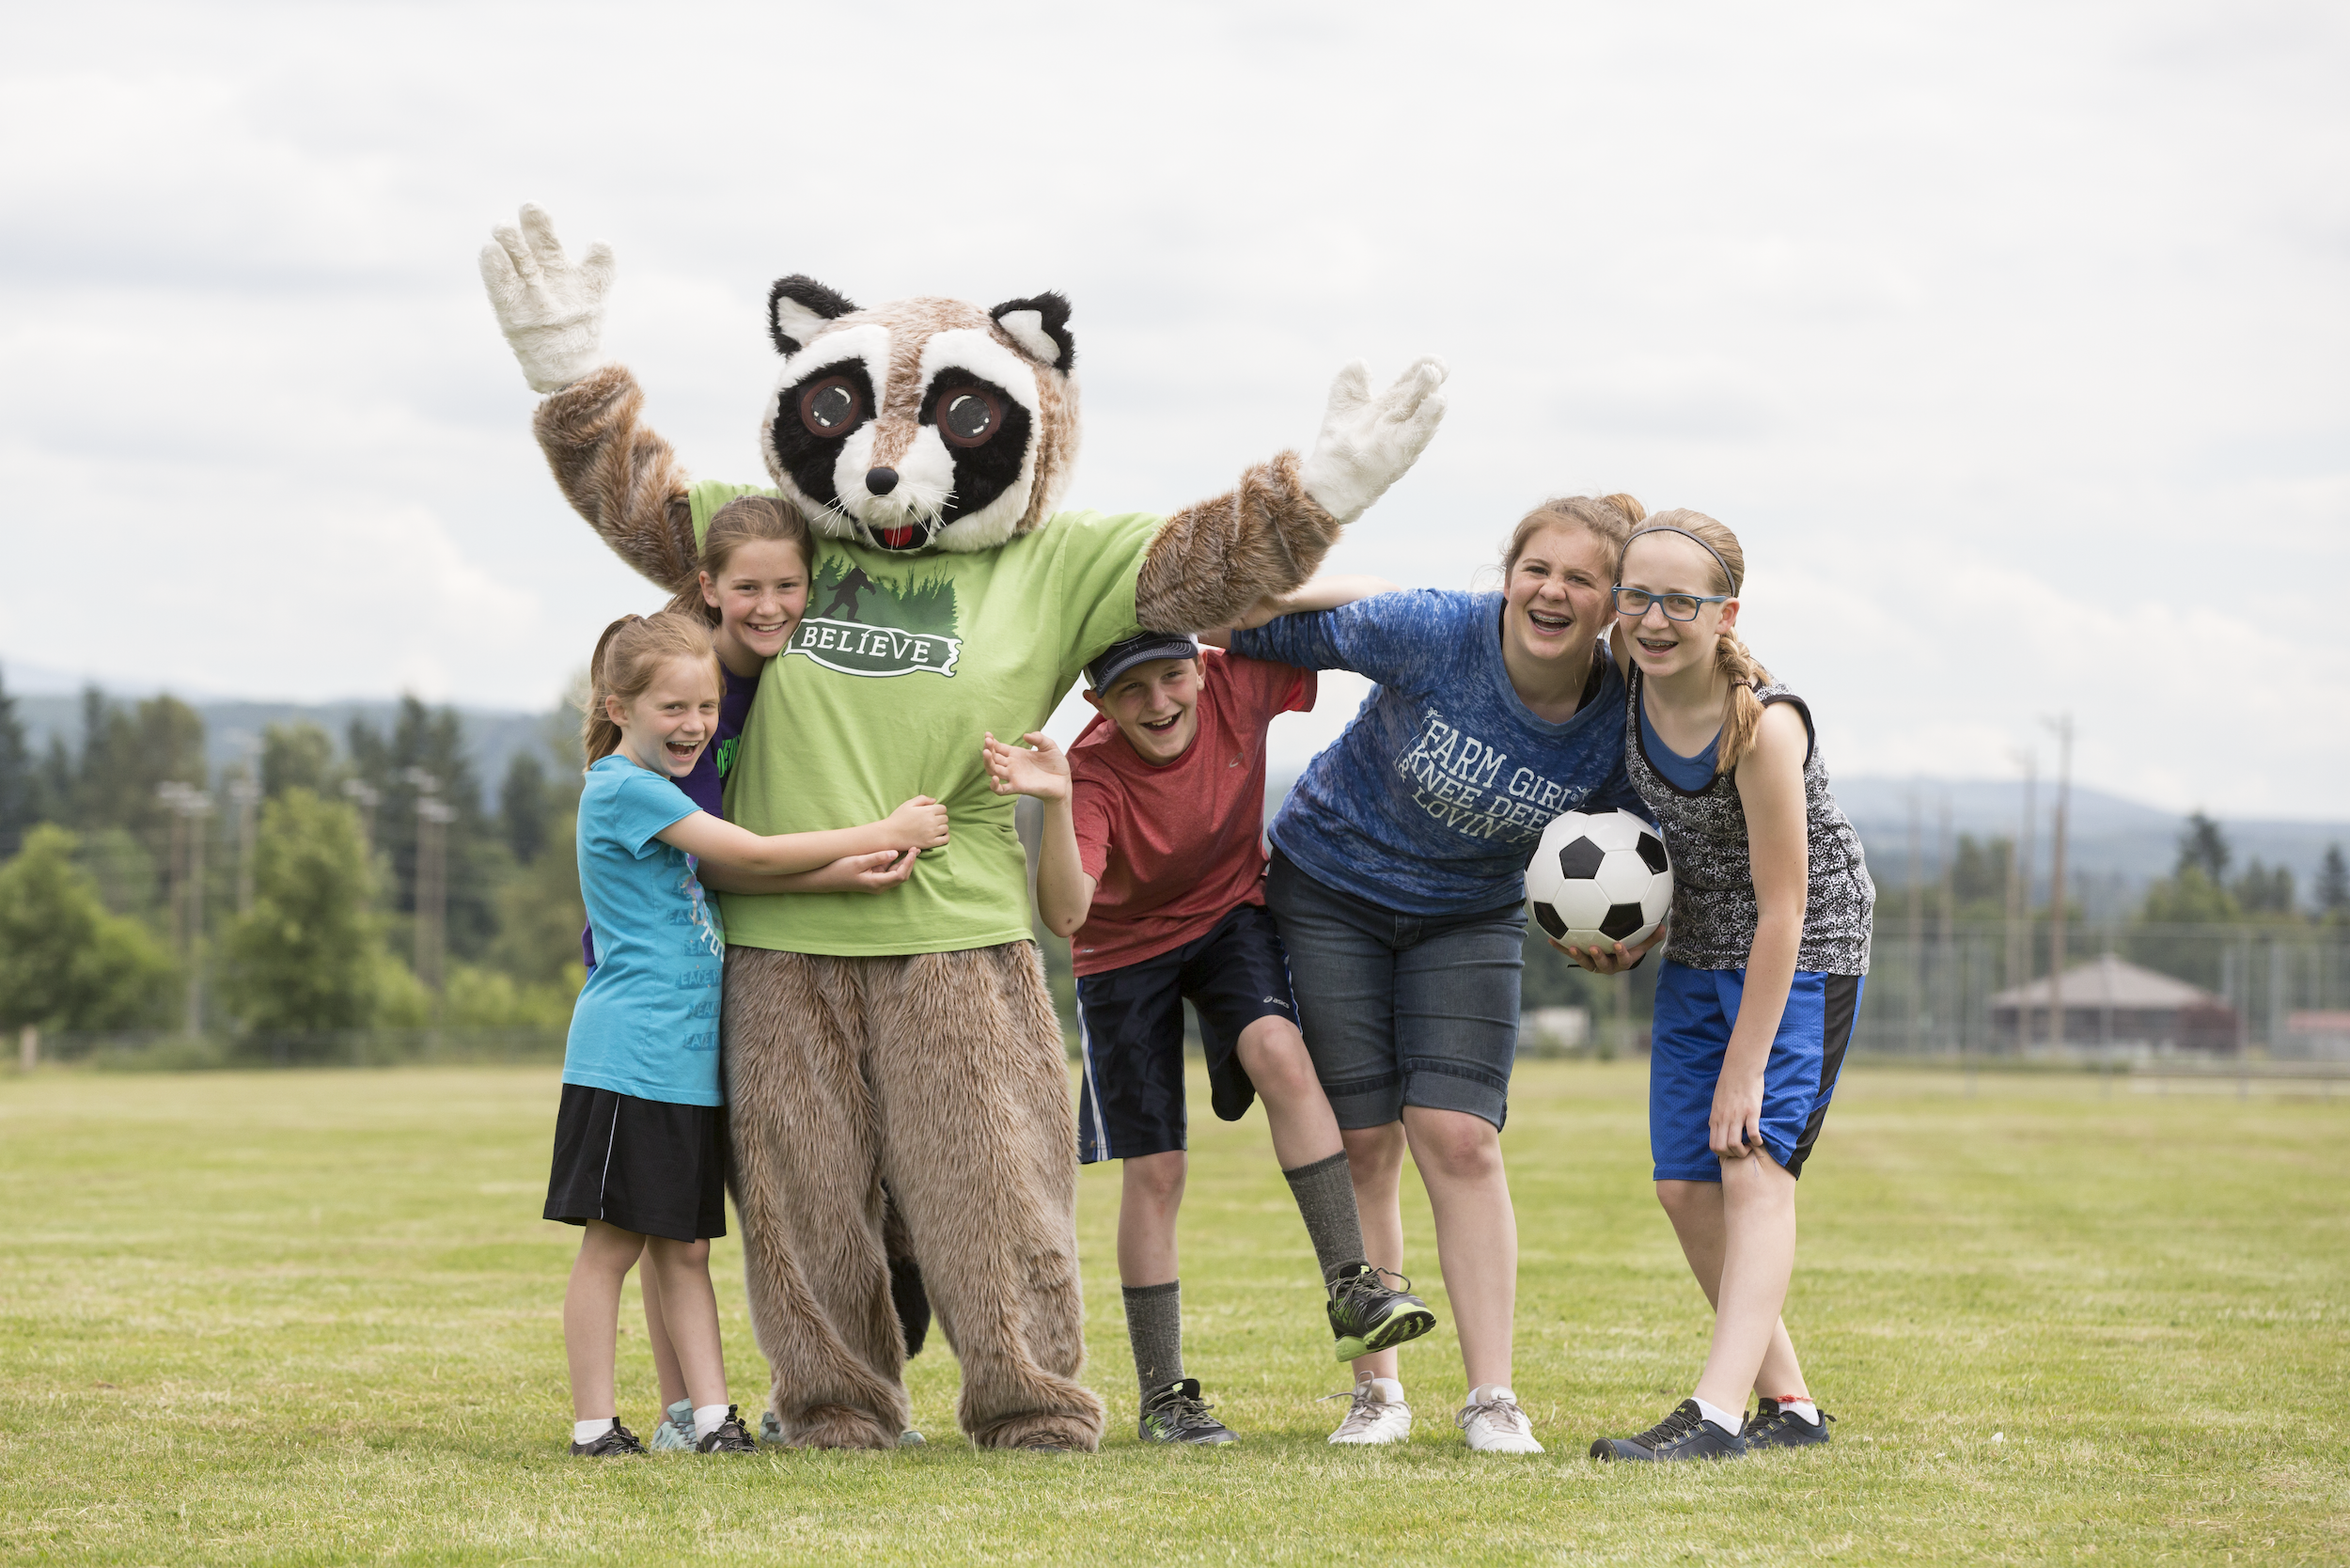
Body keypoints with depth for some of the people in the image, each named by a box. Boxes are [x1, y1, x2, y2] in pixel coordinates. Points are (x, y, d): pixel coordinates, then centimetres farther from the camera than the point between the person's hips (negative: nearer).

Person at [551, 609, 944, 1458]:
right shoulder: (624, 787, -11)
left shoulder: (664, 793, 18)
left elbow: (733, 875, 4)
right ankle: (594, 1423, 1)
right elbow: (753, 857, -13)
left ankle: (712, 1417, 6)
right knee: (614, 1241, -4)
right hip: (626, 1058, -9)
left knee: (684, 1246, 7)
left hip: (689, 1061, 9)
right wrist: (884, 834, -8)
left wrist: (848, 872, -12)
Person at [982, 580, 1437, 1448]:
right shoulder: (1094, 771, -29)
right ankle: (1164, 1397, 10)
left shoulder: (1237, 684, -23)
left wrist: (1267, 596, -37)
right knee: (1153, 1172, -1)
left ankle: (1351, 1286, -29)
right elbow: (1064, 915, -42)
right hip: (1126, 950, -1)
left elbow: (1376, 601, -18)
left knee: (1280, 1052, -30)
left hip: (1231, 914, 1)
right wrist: (1057, 806, -57)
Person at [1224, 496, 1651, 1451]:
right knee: (1364, 1144, -1)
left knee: (1458, 1138, -12)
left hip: (1468, 917, 1)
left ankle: (1492, 1397, -6)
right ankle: (1374, 1392, 10)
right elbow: (1294, 630, -9)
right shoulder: (1431, 634, -25)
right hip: (1329, 889, -1)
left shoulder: (1618, 727, -17)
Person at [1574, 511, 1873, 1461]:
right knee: (1685, 1186, 4)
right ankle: (1789, 1405, 15)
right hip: (1698, 949, 7)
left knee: (1754, 1165, -19)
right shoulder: (1635, 689, -11)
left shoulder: (1764, 725, -30)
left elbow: (1781, 909, -26)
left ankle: (1717, 1412, -29)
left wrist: (1746, 1068, -24)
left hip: (1801, 954, -7)